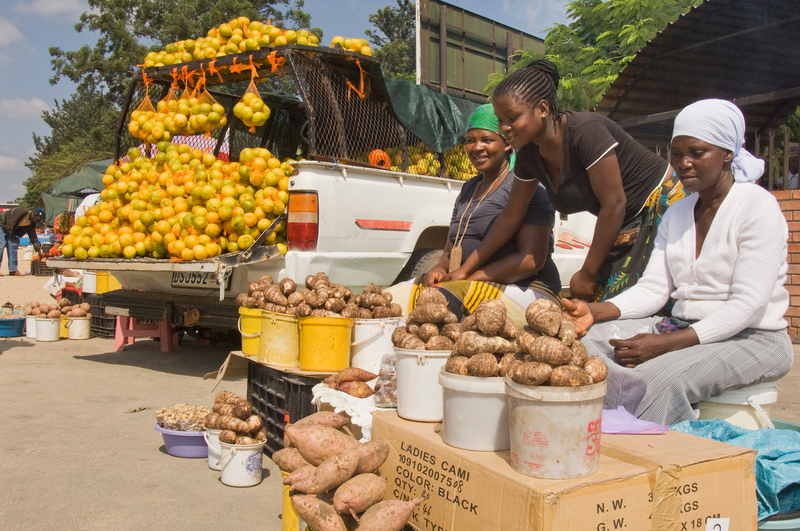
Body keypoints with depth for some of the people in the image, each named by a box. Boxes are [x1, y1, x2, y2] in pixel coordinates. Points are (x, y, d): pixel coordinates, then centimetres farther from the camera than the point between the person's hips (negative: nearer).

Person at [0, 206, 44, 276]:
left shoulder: (31, 223, -2)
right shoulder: (21, 211, -28)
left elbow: (33, 237, 3)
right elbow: (10, 222, -27)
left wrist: (38, 249, 0)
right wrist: (13, 236, -18)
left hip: (10, 230, 8)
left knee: (13, 246, -1)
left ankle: (13, 270, 0)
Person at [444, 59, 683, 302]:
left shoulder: (586, 132, -26)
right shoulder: (529, 153, -2)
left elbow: (614, 204, -23)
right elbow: (510, 216, 8)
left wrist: (587, 274, -15)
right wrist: (466, 269, 7)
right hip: (624, 228, 7)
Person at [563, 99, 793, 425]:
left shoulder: (758, 207, -9)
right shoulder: (676, 213, 12)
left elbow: (748, 305, -17)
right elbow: (653, 288, 4)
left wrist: (667, 343, -27)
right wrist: (595, 312, -15)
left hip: (751, 339, -6)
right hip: (683, 329, 6)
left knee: (659, 376, -35)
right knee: (589, 343, -16)